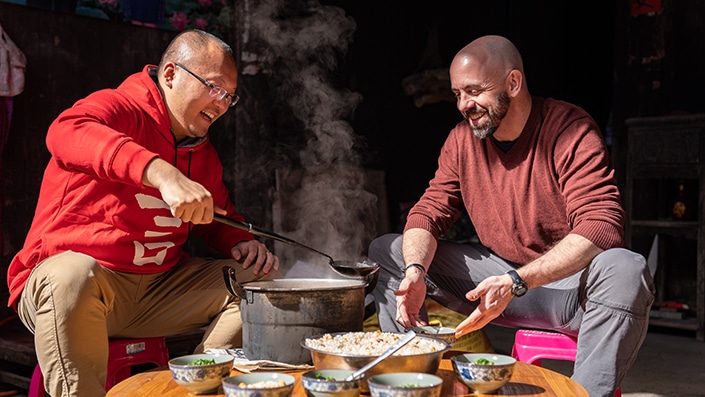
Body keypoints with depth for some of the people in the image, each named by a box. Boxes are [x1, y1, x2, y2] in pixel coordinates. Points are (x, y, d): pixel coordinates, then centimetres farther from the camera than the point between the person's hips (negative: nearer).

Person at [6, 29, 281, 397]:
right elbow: (67, 132, -35)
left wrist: (243, 243, 1)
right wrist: (163, 173, -48)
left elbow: (220, 221, 26)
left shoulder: (204, 153, 14)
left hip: (159, 290, 7)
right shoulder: (118, 108, -10)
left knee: (261, 280, -3)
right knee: (72, 276, -41)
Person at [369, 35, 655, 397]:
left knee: (625, 270, -38)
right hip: (499, 276, 5)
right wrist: (415, 272, -22)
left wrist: (515, 283, -37)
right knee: (385, 251, -1)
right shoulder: (462, 139, 1)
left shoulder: (571, 132, -17)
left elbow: (601, 227, -27)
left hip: (570, 284, -5)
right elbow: (428, 213, 1)